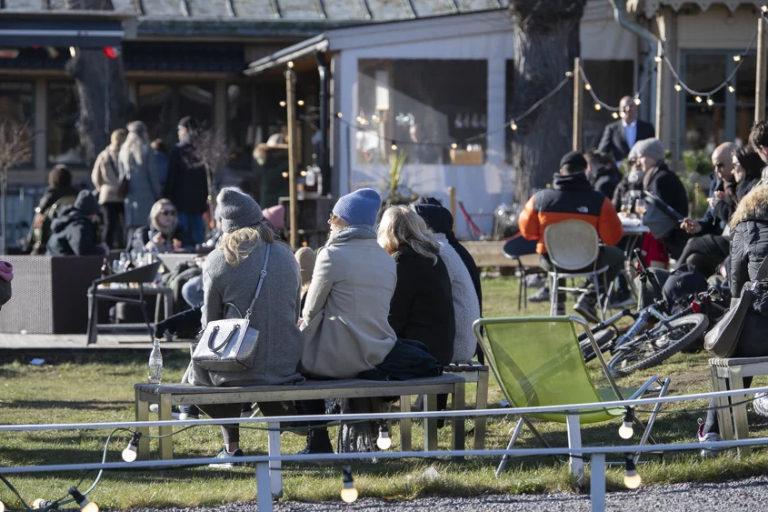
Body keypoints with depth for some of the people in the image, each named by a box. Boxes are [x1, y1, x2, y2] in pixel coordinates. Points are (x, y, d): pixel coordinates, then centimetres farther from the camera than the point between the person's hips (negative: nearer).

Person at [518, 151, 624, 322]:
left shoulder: (540, 198, -10)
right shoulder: (599, 201, -15)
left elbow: (527, 231, 2)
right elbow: (612, 238, -11)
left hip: (551, 262, 2)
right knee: (617, 255, 28)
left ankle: (558, 304, 29)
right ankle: (589, 298, 12)